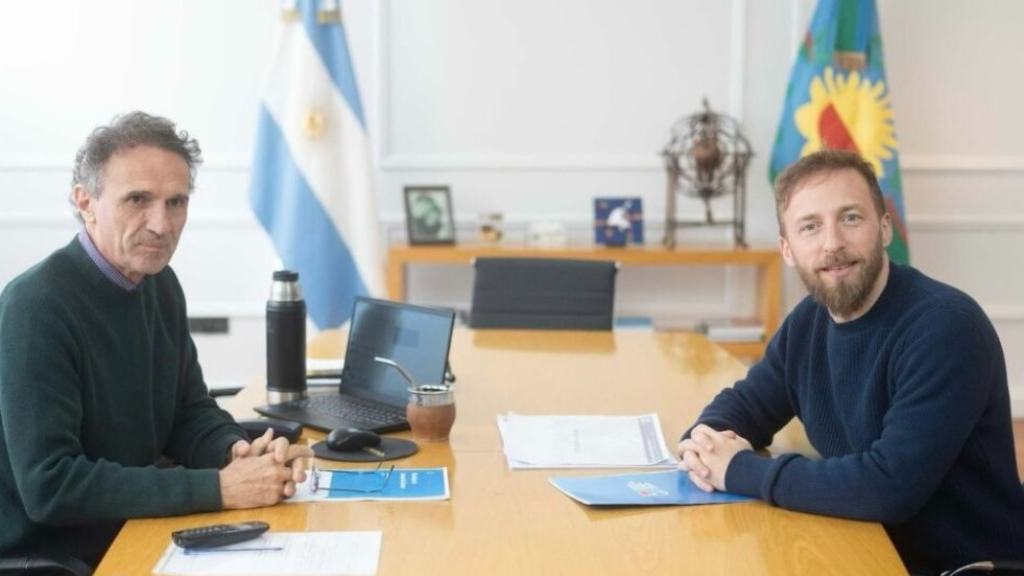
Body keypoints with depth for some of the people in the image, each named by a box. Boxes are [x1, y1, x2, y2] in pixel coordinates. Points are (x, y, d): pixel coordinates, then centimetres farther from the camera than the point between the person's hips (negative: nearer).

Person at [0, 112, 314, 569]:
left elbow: (190, 414, 11)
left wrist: (240, 452, -11)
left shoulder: (160, 285, 4)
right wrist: (219, 487, -25)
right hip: (52, 559, -7)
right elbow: (49, 484, -25)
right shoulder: (37, 306, -20)